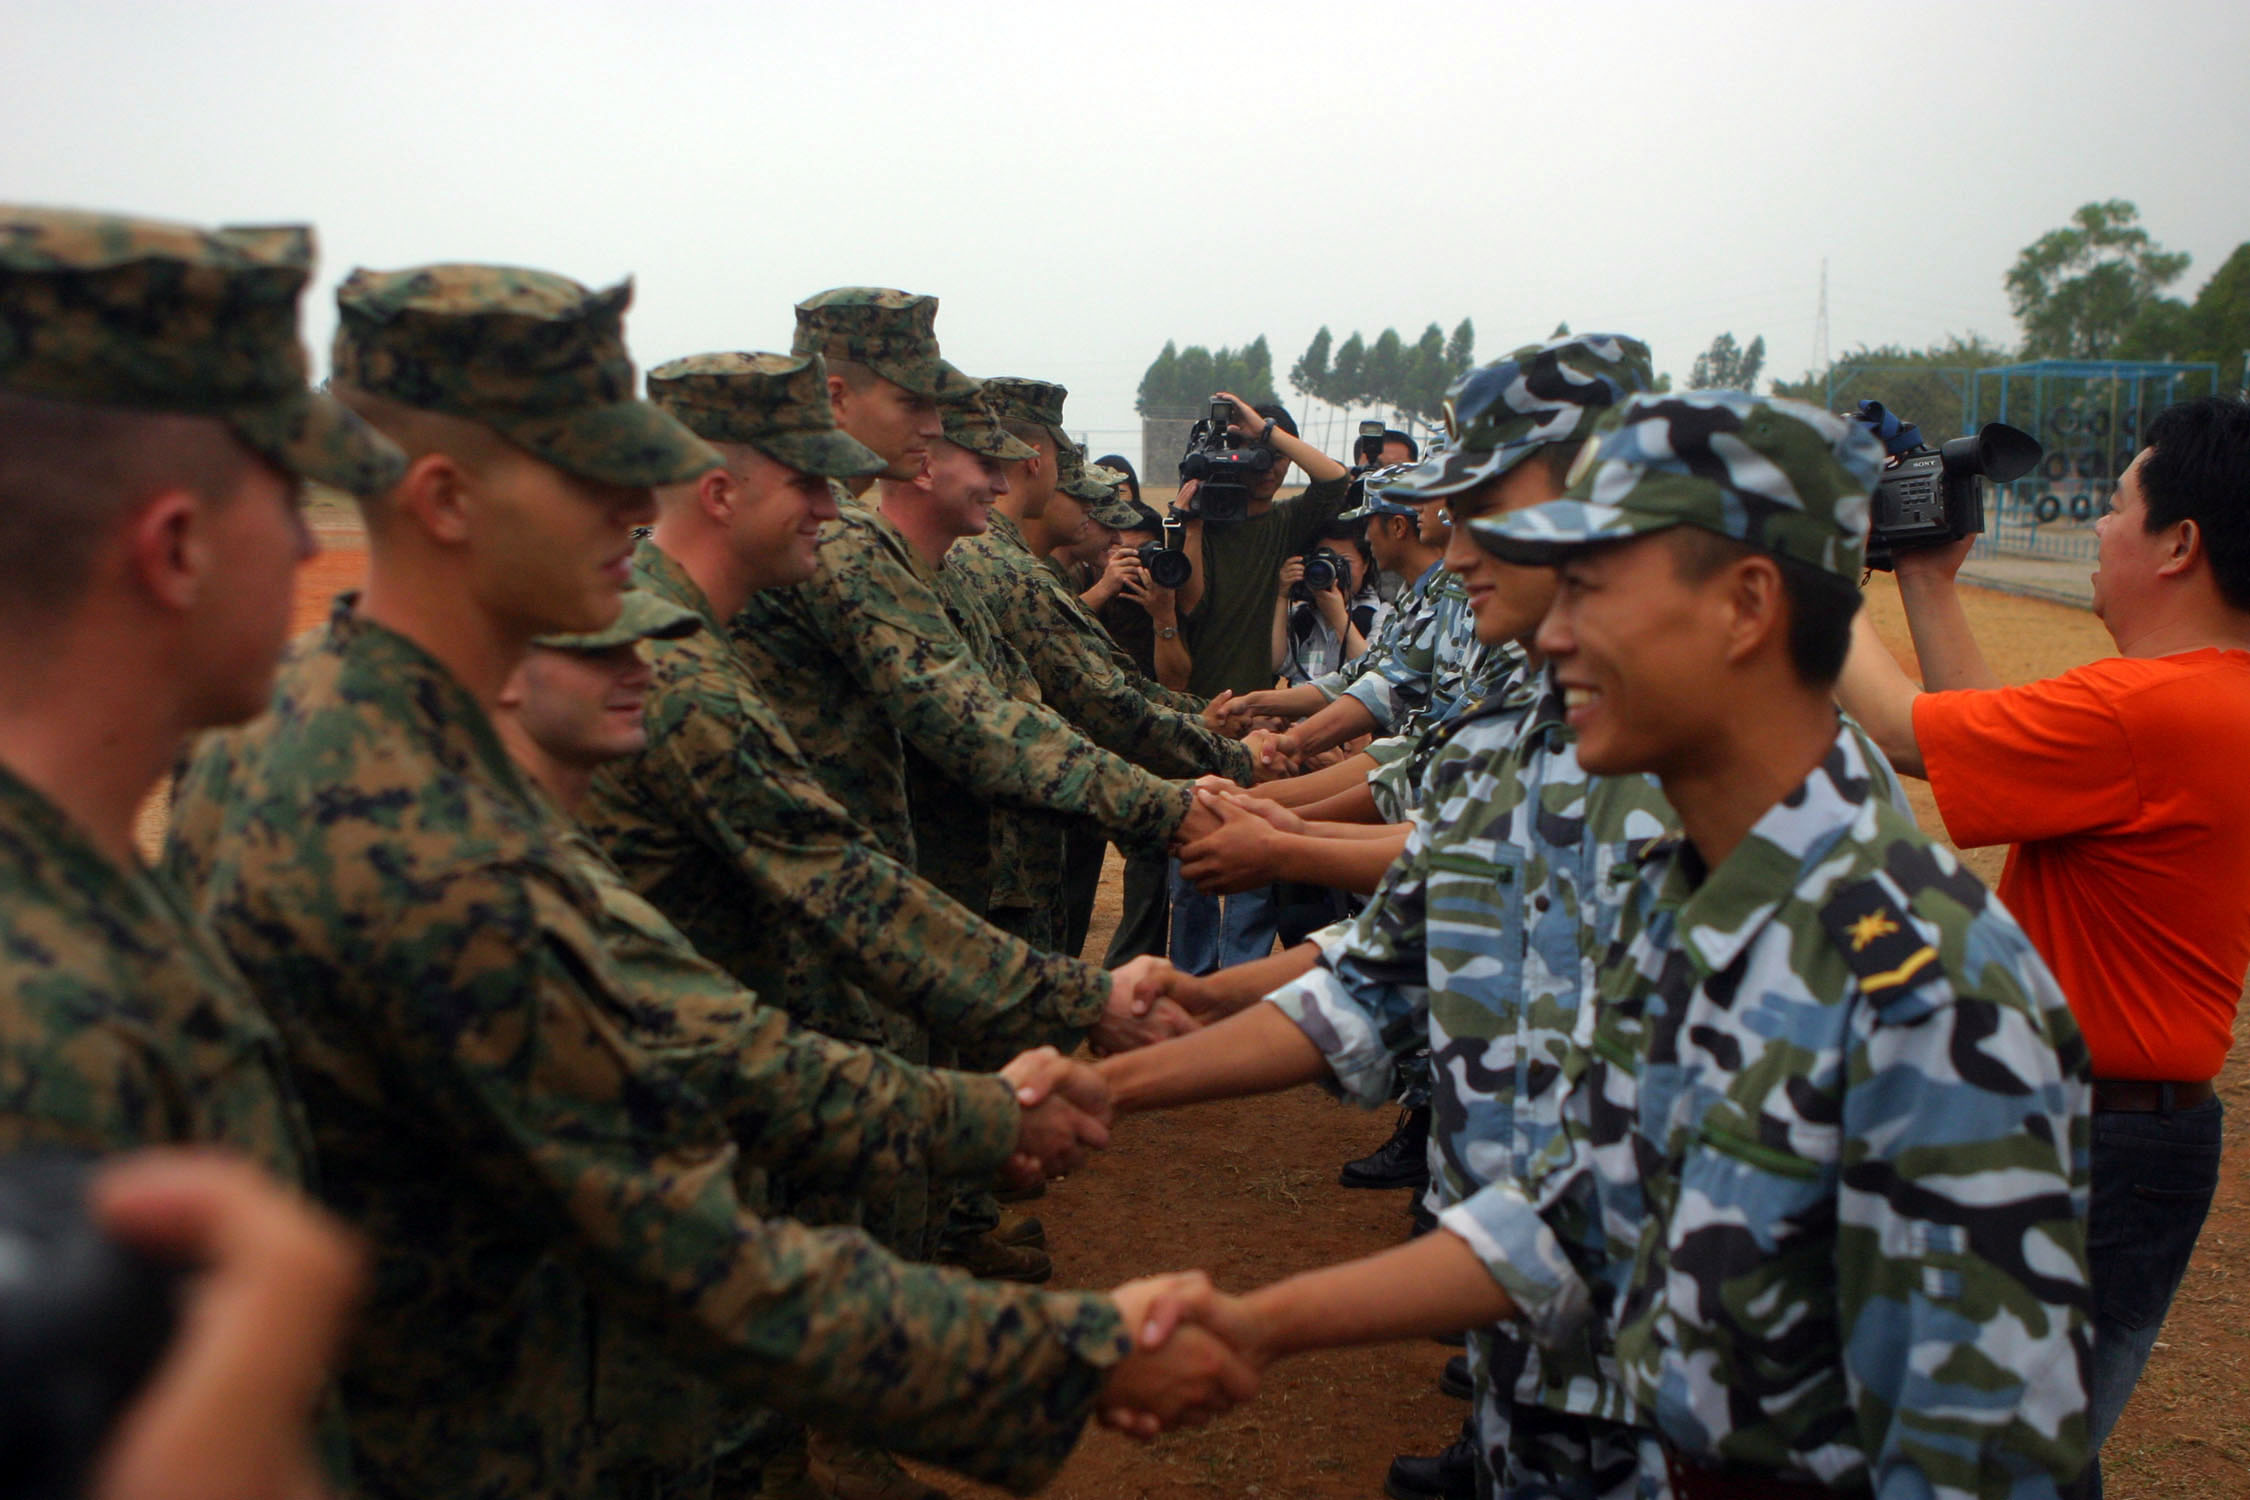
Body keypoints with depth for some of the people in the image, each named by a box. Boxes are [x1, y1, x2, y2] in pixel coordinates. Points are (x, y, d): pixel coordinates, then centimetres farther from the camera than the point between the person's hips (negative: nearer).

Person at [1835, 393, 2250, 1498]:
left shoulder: (2147, 711, -27)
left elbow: (1902, 728, -19)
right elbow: (1989, 731, 13)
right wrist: (1926, 583, 16)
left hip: (2092, 1145, -10)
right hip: (2119, 1123, 10)